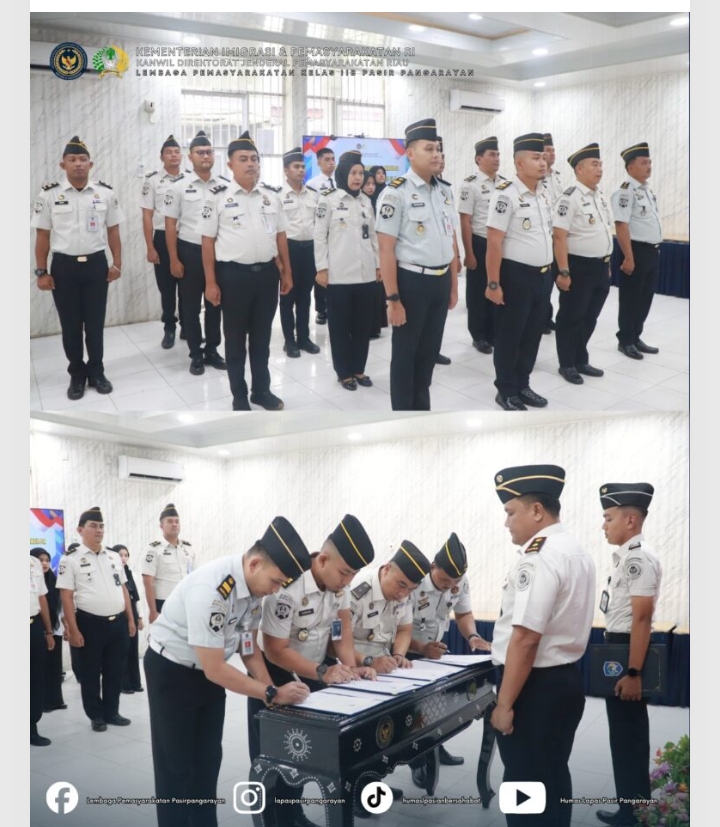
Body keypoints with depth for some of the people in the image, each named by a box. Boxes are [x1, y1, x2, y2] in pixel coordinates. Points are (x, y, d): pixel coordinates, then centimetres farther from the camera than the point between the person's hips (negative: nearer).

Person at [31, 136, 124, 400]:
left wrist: (117, 264, 2)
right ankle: (77, 375, 22)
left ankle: (96, 372, 24)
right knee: (70, 325, 8)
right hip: (64, 266, -1)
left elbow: (113, 231, 7)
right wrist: (41, 272, -3)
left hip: (97, 264, 1)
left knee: (95, 323, 9)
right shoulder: (49, 195, -4)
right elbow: (42, 236, 0)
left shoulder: (106, 193, 0)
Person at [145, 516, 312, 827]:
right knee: (176, 765, 3)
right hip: (172, 671, -7)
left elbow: (249, 646, 3)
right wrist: (273, 694, -26)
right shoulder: (210, 591, -36)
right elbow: (215, 670, -31)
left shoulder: (255, 583, -12)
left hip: (209, 670, 7)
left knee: (208, 759, 14)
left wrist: (272, 690, -8)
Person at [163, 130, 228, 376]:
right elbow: (170, 224, -4)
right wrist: (174, 260, -7)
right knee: (190, 306, 6)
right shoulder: (179, 186, -5)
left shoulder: (225, 185, 1)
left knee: (215, 303, 11)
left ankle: (212, 350, 25)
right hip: (189, 252, -2)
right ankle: (196, 354, 18)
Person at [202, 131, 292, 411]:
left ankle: (262, 390, 29)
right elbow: (208, 240, -5)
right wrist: (211, 282, -8)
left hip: (267, 272, 4)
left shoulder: (271, 194, 6)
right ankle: (239, 397, 20)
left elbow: (281, 235, 13)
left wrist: (287, 273, 11)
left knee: (262, 335, 15)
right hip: (233, 274, -3)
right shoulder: (218, 196, -5)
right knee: (235, 338, 8)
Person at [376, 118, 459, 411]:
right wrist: (393, 298, -19)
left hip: (441, 281, 7)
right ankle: (403, 409, 21)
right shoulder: (395, 193, -13)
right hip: (411, 281, -7)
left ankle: (421, 406, 32)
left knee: (430, 350, 17)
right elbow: (386, 249, -16)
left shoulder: (444, 192, 9)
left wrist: (453, 286, 15)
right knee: (405, 352, 7)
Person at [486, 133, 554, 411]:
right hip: (516, 275, -8)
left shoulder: (543, 194, 9)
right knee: (509, 335, 5)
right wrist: (493, 283, -20)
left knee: (533, 333, 15)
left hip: (543, 275, 8)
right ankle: (506, 391, 18)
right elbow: (494, 242, -18)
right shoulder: (506, 194, -16)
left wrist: (550, 272, 18)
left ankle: (522, 385, 29)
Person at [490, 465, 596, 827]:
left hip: (536, 686, -10)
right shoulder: (578, 552, 10)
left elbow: (526, 637, -26)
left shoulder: (538, 558, -21)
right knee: (553, 777, 20)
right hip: (566, 679, 10)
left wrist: (504, 704, -21)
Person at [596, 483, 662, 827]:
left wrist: (634, 672, -25)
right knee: (625, 734, 17)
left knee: (629, 736, 1)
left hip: (628, 652, -10)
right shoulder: (627, 556, 12)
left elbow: (641, 618, -24)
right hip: (619, 649, 10)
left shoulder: (639, 557, -19)